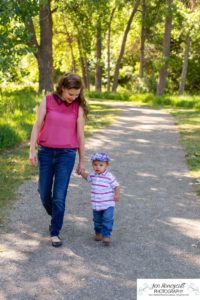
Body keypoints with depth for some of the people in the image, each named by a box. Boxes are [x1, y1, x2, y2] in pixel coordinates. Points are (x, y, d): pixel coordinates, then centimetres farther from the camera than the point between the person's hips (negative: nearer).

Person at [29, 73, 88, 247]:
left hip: (66, 154, -1)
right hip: (46, 152, 1)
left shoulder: (78, 107, -2)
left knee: (59, 196, -5)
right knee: (44, 193, 10)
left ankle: (55, 233, 8)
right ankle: (54, 217, 40)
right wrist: (32, 150, -6)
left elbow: (80, 135, 2)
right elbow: (37, 126, 0)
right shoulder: (47, 101, -2)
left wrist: (82, 161, 4)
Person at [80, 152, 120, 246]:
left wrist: (117, 195, -22)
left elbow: (116, 186, -9)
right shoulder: (92, 175, 1)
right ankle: (98, 233, 36)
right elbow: (87, 177, 24)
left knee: (107, 220, -13)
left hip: (108, 204, -5)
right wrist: (82, 173, 6)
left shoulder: (109, 177, -14)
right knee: (97, 220, 18)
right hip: (96, 204, 5)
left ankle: (106, 235, -6)